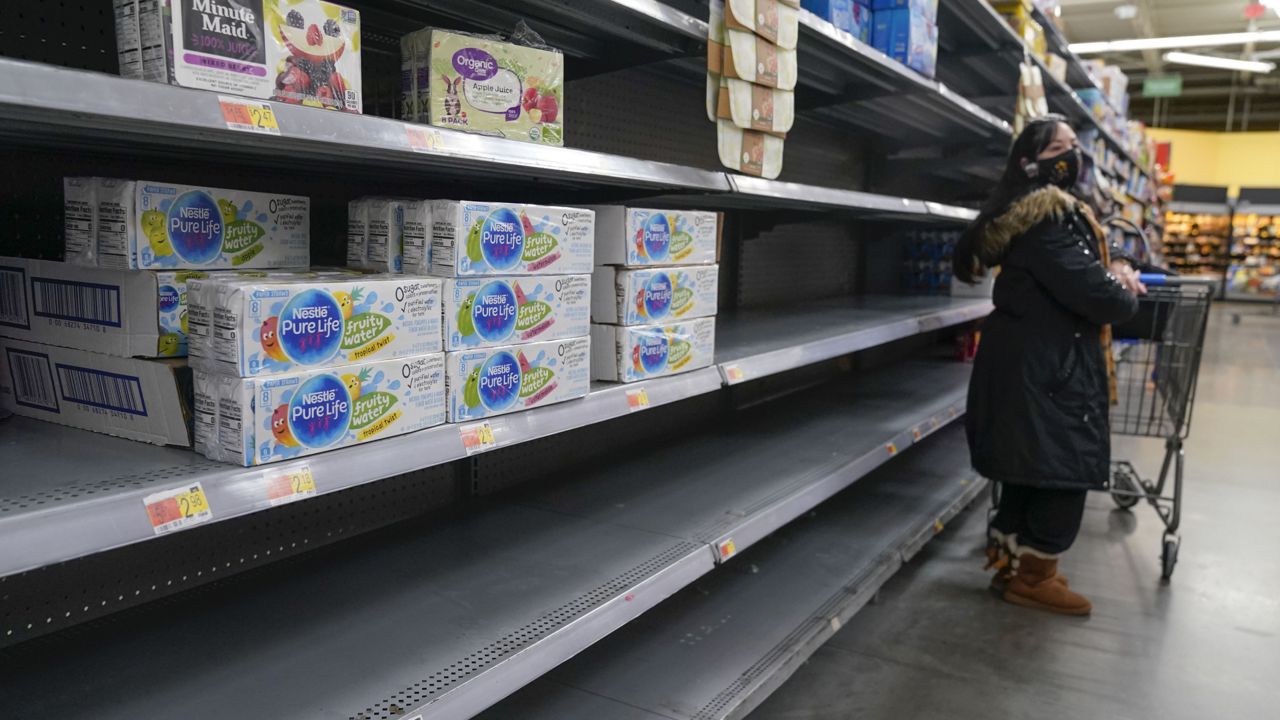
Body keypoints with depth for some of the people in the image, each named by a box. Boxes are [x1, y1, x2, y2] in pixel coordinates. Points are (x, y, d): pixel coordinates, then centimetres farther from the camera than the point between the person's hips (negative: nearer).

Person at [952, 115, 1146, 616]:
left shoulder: (1059, 210, 16)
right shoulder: (1044, 215, -19)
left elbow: (1078, 273, 24)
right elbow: (1091, 293, -23)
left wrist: (1114, 274, 2)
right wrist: (1125, 294, -2)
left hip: (1035, 363, 11)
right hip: (1042, 368, -11)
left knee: (1029, 473, 17)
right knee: (1063, 475, 0)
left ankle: (1012, 566, 29)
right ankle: (1031, 579, 14)